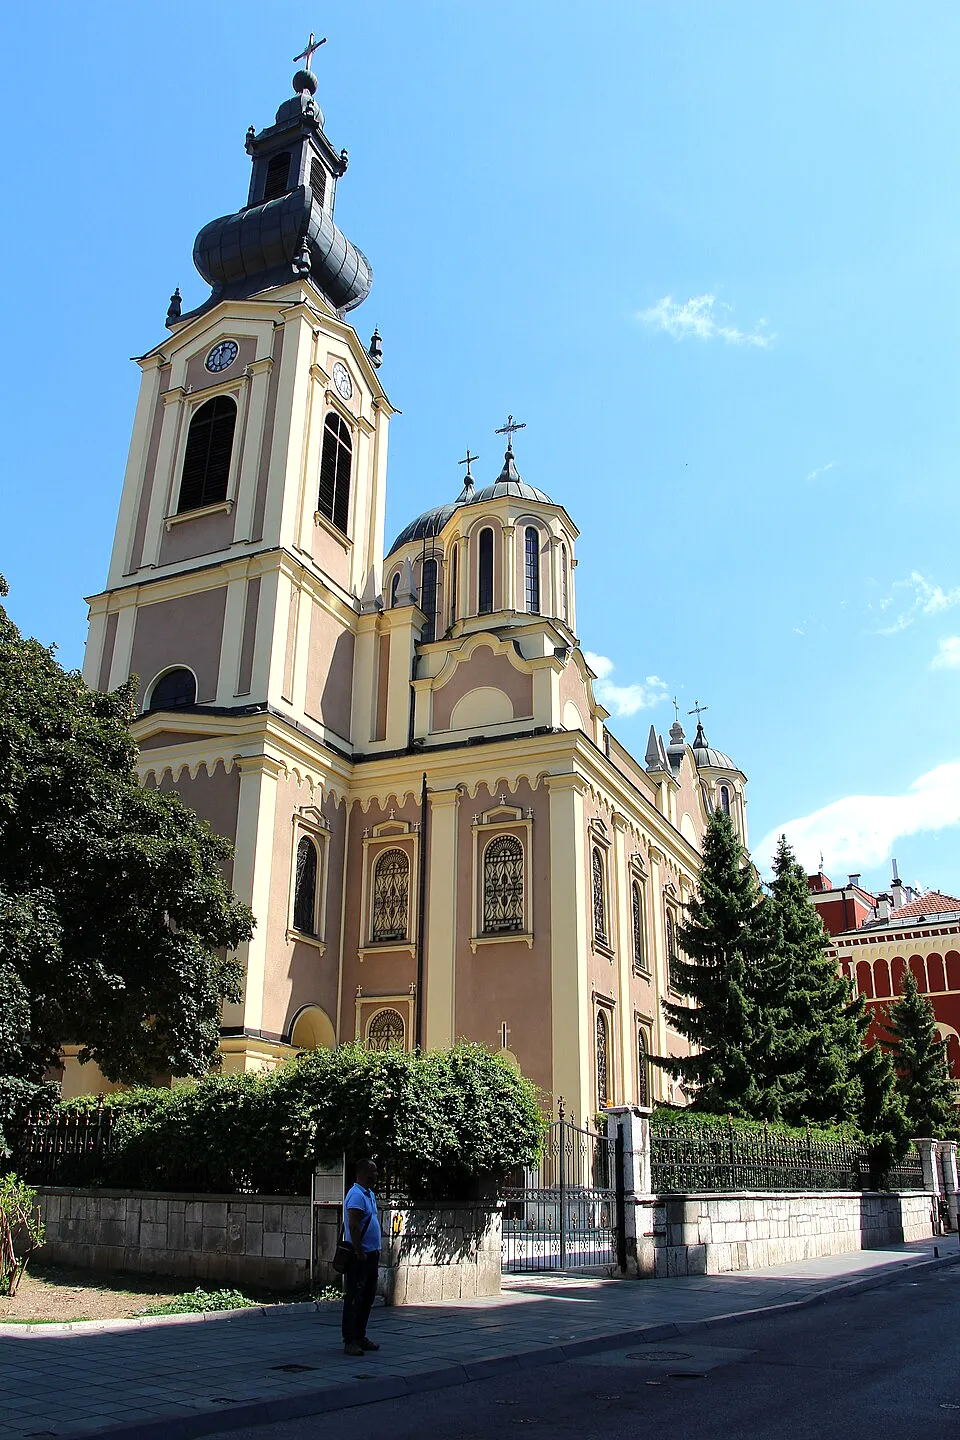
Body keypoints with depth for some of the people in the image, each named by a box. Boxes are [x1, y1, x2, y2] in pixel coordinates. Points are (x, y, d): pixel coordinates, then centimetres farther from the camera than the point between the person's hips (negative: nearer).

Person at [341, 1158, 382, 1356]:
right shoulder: (356, 1195, -16)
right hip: (360, 1256, -10)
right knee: (354, 1299, -4)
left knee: (367, 1298, 14)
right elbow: (353, 1226, -22)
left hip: (371, 1255, 10)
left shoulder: (370, 1194, 15)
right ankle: (350, 1341, 1)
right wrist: (360, 1253, -22)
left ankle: (360, 1337, 22)